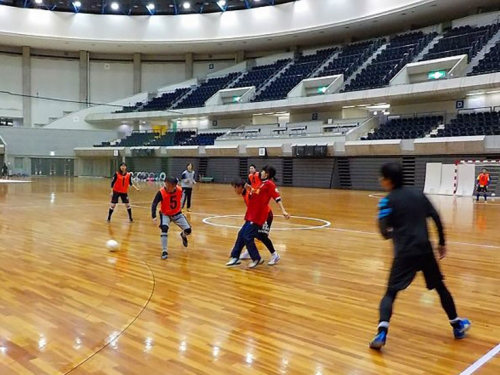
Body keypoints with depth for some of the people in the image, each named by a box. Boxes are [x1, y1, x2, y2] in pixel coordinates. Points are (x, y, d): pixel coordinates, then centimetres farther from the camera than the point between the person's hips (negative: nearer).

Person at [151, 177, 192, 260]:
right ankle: (164, 251, -17)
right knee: (164, 229, -30)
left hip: (177, 213, 3)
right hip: (165, 214, -3)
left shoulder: (179, 190, -19)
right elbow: (154, 204, -33)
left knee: (188, 230, -2)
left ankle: (183, 235, 39)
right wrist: (154, 216, -46)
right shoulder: (161, 192, -29)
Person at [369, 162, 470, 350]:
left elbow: (385, 232, -12)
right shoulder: (418, 194, 9)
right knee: (440, 287, 23)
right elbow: (436, 218, 8)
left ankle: (382, 333, -17)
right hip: (425, 250, 4)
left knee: (391, 293, 0)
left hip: (405, 253, -4)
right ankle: (457, 325, 36)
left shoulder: (388, 201, -4)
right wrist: (442, 243, 17)